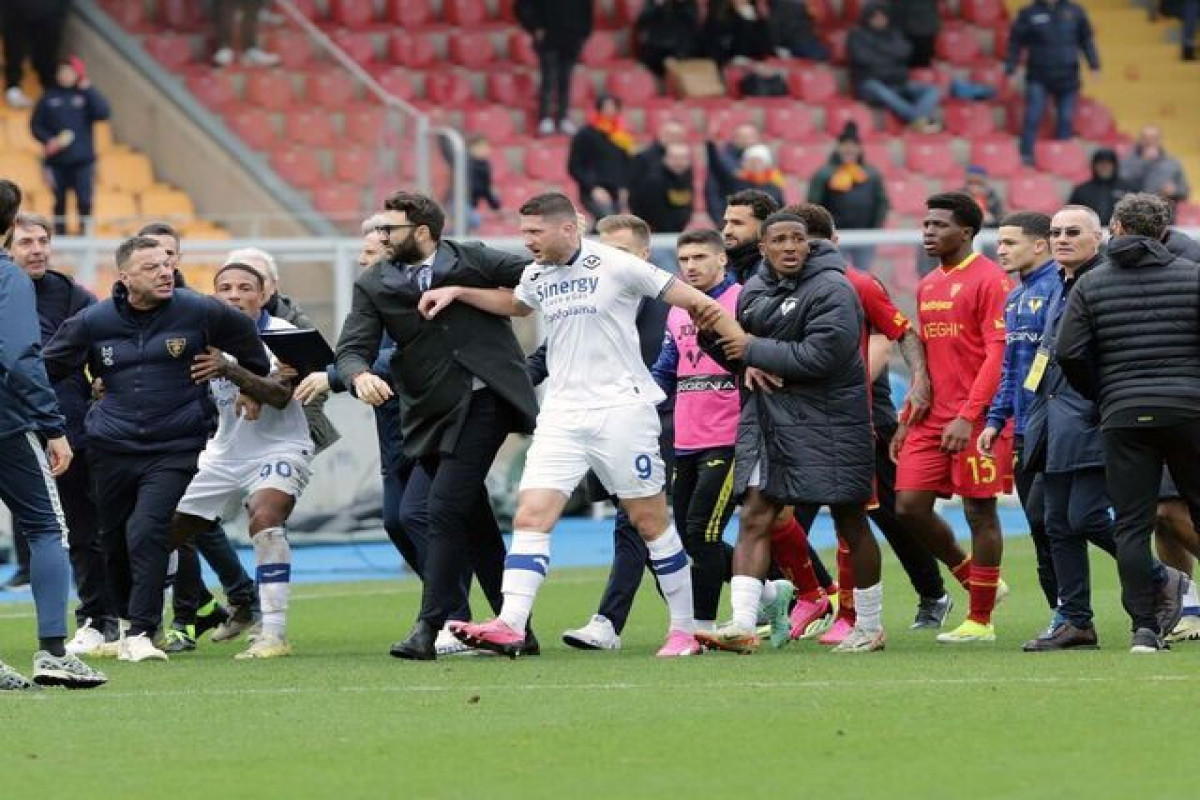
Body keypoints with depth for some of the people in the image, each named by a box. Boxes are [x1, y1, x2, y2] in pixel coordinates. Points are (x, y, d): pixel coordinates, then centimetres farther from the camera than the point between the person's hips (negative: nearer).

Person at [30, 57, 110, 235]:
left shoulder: (86, 95, 3)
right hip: (57, 161, 1)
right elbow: (36, 125, 7)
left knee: (84, 200, -6)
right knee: (59, 201, 7)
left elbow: (103, 113, -12)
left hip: (83, 160, -1)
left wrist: (88, 89, -12)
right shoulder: (49, 98, 6)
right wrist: (48, 140, -10)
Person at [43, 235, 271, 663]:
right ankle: (127, 622, 33)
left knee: (147, 532, -19)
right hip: (111, 448, 3)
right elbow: (47, 367, 10)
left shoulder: (198, 312, -5)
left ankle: (141, 632, -16)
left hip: (175, 447, -3)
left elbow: (246, 337, 11)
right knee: (114, 542, 12)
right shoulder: (94, 321, 0)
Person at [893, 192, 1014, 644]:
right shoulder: (928, 286, 16)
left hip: (977, 419, -8)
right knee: (909, 505, 0)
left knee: (979, 512, -2)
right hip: (932, 420, 8)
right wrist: (907, 420, 17)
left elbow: (998, 354, -15)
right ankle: (974, 579, 19)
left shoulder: (989, 280, -8)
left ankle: (980, 621, 5)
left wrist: (968, 416, -21)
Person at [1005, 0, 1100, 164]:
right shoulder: (1028, 14, -1)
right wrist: (1010, 69, -3)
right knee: (1032, 118, -10)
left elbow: (1086, 40, 12)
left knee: (1066, 119, 6)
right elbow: (1015, 43, 2)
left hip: (1067, 76, 2)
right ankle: (1026, 155, -5)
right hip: (1039, 77, -2)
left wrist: (1094, 65, 8)